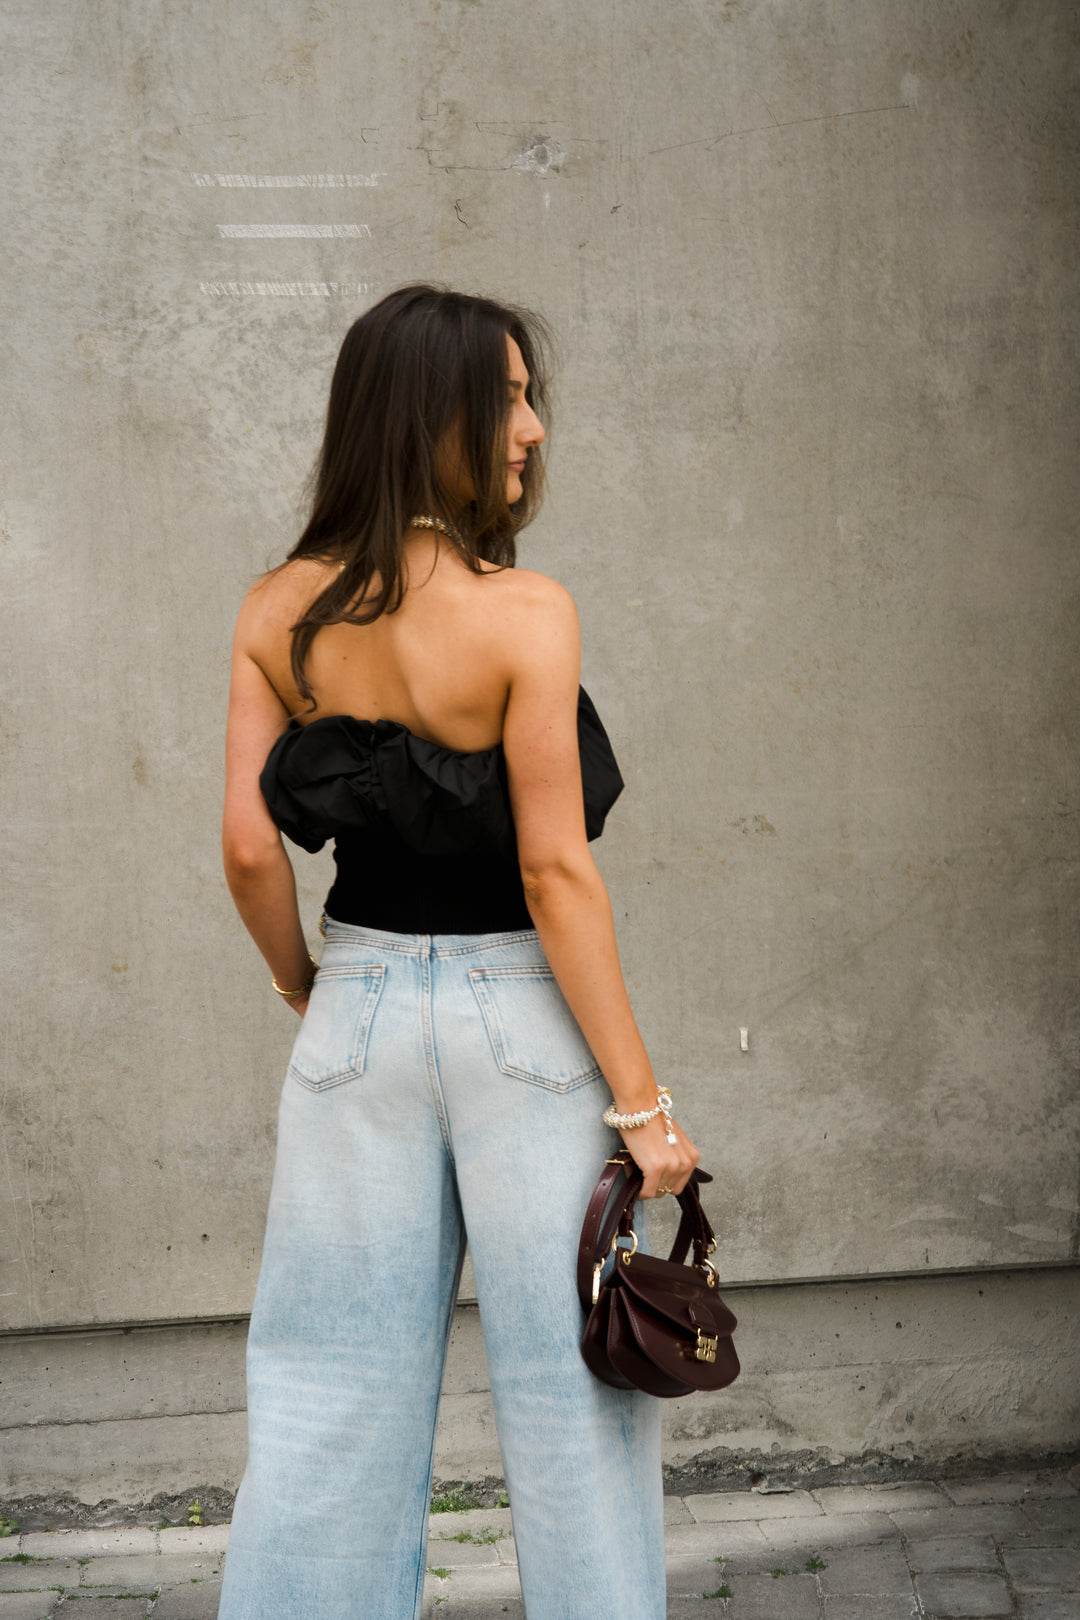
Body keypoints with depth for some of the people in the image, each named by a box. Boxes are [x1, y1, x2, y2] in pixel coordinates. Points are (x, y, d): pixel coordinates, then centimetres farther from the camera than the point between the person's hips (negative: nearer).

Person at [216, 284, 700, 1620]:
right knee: (565, 1384, 9)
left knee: (334, 1387, 14)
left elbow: (249, 845, -2)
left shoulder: (276, 612, -1)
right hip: (522, 1012, -4)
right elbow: (555, 873, -17)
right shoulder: (524, 614, -16)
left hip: (360, 1009, 5)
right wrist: (639, 1097, -10)